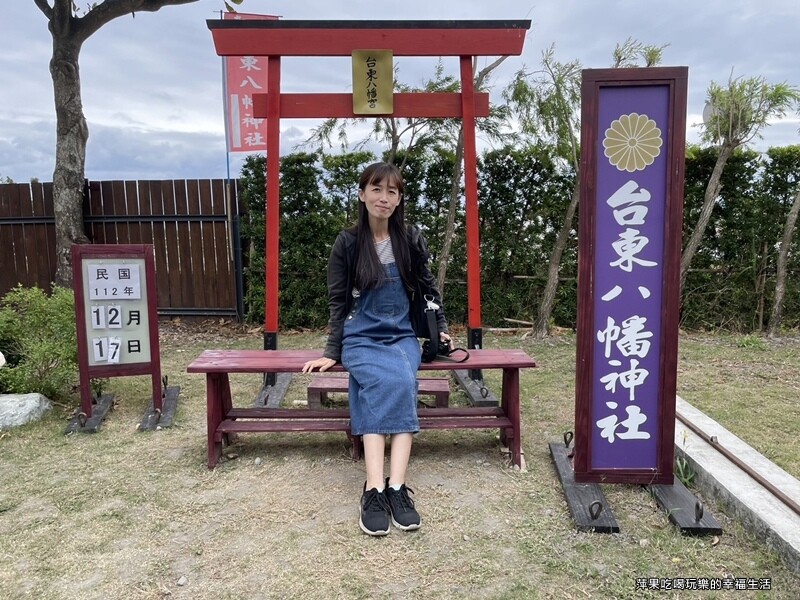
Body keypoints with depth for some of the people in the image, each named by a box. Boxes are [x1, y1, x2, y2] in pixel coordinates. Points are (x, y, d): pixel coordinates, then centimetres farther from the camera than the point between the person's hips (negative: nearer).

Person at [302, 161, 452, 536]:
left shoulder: (411, 240, 4)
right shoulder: (348, 242, -1)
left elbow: (427, 287, 17)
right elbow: (338, 302, 2)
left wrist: (441, 328, 18)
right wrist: (332, 352, -3)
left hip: (402, 336, 2)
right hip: (361, 338, -2)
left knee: (401, 382, -31)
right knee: (388, 383, -33)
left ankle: (386, 488, -35)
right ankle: (381, 489, -36)